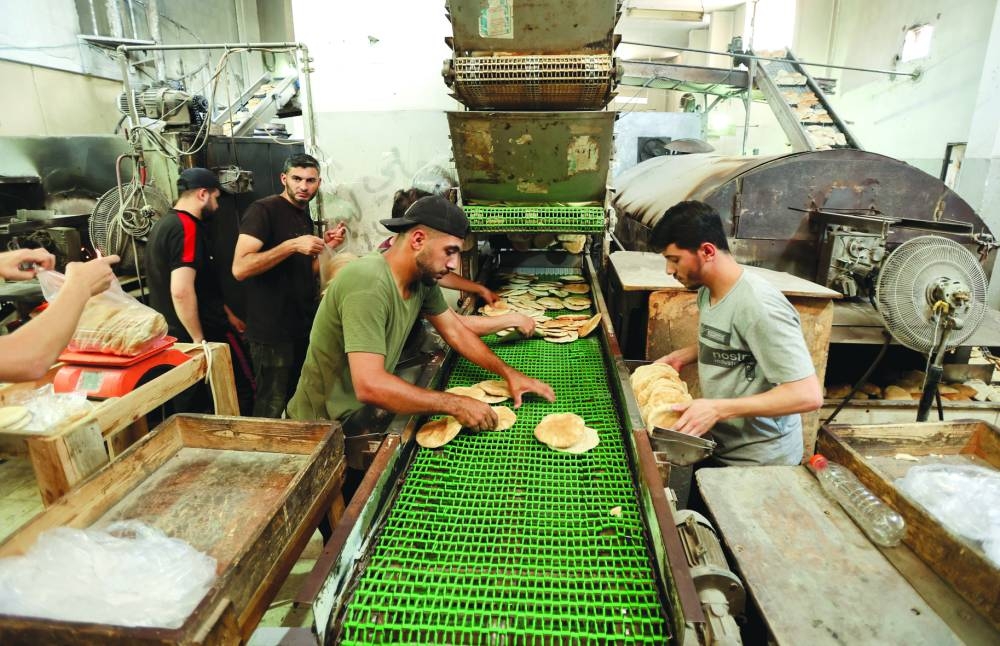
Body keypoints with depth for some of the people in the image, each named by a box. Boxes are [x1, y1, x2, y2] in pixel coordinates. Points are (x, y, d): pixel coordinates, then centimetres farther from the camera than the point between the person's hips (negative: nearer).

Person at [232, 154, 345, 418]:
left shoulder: (305, 217, 13)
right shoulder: (263, 210, -12)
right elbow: (240, 268, -23)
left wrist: (326, 247, 1)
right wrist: (292, 245, -27)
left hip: (303, 328, 8)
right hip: (272, 332, -8)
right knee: (271, 410, 3)